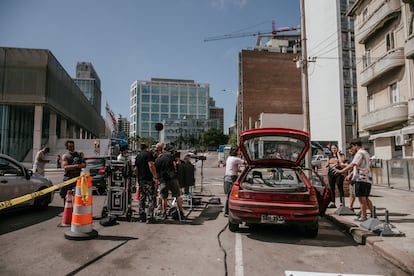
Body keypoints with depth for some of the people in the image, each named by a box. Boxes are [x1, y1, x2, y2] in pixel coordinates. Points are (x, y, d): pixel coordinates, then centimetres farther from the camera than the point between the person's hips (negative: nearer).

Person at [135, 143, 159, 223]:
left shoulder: (138, 156, 17)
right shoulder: (148, 154, -7)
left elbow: (136, 169, 20)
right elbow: (151, 166, -18)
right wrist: (156, 177, -18)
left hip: (140, 180, 8)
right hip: (149, 179, -8)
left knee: (142, 198, 13)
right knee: (152, 199, -4)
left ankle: (142, 216, 17)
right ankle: (149, 217, -6)